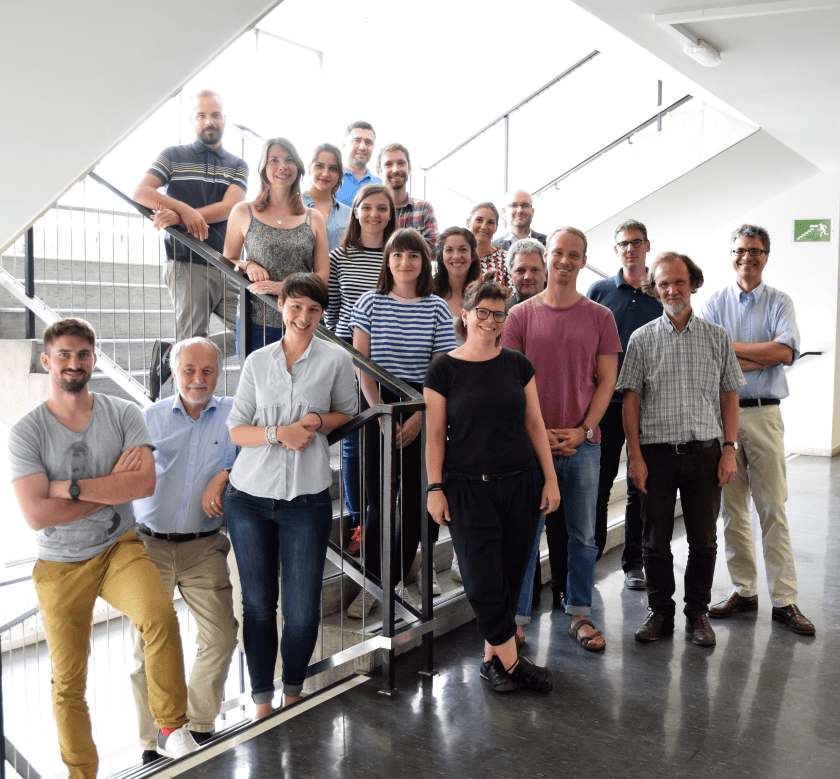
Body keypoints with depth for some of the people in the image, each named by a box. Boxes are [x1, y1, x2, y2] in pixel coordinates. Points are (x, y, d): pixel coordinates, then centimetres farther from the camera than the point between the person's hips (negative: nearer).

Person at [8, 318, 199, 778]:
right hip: (60, 567, 0)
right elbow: (36, 514, -18)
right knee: (68, 683, 10)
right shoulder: (26, 432, -9)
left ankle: (171, 728, -13)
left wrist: (72, 487, -21)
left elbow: (145, 483, -17)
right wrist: (113, 486, -14)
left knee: (159, 615, -30)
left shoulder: (123, 414, -4)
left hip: (118, 549, 0)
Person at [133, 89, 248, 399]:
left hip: (227, 266, 4)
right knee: (191, 345, -8)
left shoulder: (237, 165, 14)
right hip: (186, 266, -3)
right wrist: (183, 208, -20)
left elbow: (228, 208, -3)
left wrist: (178, 217, -15)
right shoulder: (173, 156, 10)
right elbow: (141, 193, -4)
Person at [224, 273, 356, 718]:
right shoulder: (258, 361, 7)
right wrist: (279, 433, -13)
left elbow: (348, 414, 13)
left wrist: (317, 421, -7)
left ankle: (293, 693, 27)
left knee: (302, 612, -1)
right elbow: (236, 430, 5)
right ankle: (262, 701, 26)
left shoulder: (336, 360, 3)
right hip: (249, 497, 2)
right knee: (257, 605, 9)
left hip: (306, 500, -1)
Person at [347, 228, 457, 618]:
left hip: (423, 410, 1)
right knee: (378, 499, -1)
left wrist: (417, 418, -10)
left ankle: (397, 581, 21)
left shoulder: (437, 308, 3)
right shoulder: (370, 303, 3)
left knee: (414, 500, 5)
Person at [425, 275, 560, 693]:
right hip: (468, 487, -3)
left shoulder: (517, 364, 7)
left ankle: (493, 656, 21)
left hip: (521, 484, 3)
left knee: (511, 575, 6)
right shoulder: (443, 370, -1)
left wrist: (550, 478, 6)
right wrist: (435, 489, -5)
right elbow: (435, 434, -1)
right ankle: (511, 660, 10)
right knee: (483, 580, -5)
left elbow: (535, 424, 10)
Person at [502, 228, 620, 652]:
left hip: (582, 442, 1)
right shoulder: (520, 315, 2)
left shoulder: (600, 317, 5)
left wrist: (583, 430, -7)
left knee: (583, 534, 8)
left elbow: (606, 380, 5)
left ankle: (580, 614, 21)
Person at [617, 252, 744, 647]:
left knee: (703, 540, 6)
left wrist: (729, 449, -1)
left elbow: (729, 395, 8)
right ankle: (660, 611, 21)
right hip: (657, 452, -1)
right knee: (656, 540, 6)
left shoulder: (717, 337, 8)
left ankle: (697, 612, 22)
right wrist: (635, 456, -6)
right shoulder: (642, 338, 4)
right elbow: (631, 399, 1)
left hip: (704, 452, 1)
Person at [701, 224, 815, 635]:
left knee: (773, 509, -1)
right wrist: (763, 356, -9)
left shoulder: (779, 303, 8)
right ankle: (744, 590, 16)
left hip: (764, 415, -1)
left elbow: (786, 351, -10)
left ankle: (784, 600, 4)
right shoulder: (714, 303, 8)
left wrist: (731, 347, -8)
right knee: (733, 509, 6)